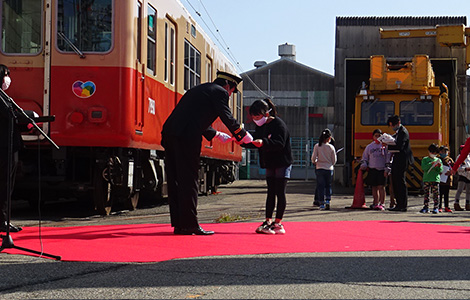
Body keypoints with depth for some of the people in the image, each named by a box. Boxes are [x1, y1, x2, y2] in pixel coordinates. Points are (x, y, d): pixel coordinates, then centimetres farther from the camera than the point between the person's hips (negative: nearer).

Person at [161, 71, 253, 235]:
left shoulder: (200, 89, 29)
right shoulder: (220, 92, 3)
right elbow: (228, 118, -2)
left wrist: (216, 134, 44)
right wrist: (244, 136, 13)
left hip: (170, 133, 9)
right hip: (186, 137, -9)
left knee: (176, 180, 10)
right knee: (188, 181, -4)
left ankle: (178, 224, 14)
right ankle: (190, 225, -2)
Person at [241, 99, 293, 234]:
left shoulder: (278, 124, -17)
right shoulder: (260, 126, 8)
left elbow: (280, 143, -27)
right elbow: (254, 141, 9)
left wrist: (263, 142, -40)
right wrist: (242, 142, -9)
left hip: (282, 163, -8)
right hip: (270, 164, 8)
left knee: (280, 192, -6)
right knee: (271, 192, 8)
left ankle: (278, 223, -3)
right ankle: (268, 221, 10)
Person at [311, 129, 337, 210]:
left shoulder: (317, 146, -5)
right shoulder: (331, 147, -4)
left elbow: (313, 158, -5)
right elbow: (334, 160, 1)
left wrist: (315, 162, 17)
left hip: (319, 168, 0)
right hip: (329, 169, 0)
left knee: (320, 186, 5)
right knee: (328, 186, 15)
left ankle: (322, 203, 4)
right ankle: (328, 200, -1)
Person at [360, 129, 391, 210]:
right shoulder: (369, 146, 12)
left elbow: (388, 158, 0)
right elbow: (364, 157, 20)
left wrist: (387, 169, -6)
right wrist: (363, 165, 3)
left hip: (382, 170, -4)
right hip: (372, 169, 4)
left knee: (381, 186, -8)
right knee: (374, 187, 7)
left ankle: (382, 204, -4)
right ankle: (376, 203, 16)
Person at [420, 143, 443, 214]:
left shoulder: (438, 160, 12)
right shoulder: (425, 159, 8)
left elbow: (440, 171, 6)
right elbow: (424, 168, -9)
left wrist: (439, 166, -13)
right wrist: (431, 164, -15)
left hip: (435, 179, 0)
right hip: (426, 179, 0)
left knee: (435, 194, -3)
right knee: (426, 194, 3)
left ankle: (436, 208, 1)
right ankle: (426, 207, 9)